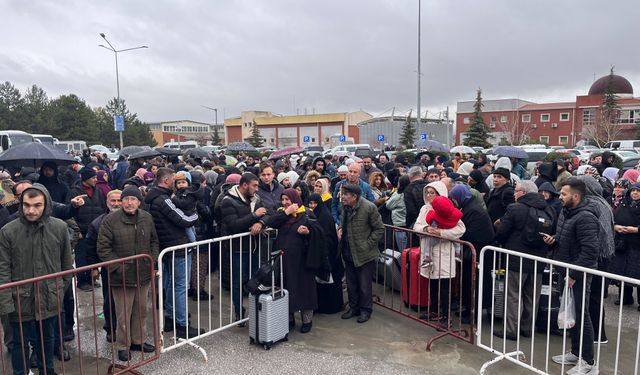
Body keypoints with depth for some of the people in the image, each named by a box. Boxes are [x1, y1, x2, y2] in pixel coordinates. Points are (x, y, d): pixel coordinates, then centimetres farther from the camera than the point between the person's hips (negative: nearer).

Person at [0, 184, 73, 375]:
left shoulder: (59, 227, -8)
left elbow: (67, 262, 5)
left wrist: (64, 286, 10)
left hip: (50, 298, 2)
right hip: (21, 300, -2)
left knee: (47, 339, 21)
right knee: (21, 343, 14)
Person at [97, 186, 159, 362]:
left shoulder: (147, 218, 2)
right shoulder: (110, 220, -11)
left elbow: (154, 242, 12)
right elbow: (103, 249, -9)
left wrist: (152, 264, 4)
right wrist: (118, 267, -13)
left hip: (144, 275, 4)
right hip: (122, 276, -4)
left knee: (141, 311, 17)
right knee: (123, 314, 6)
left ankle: (138, 340, 35)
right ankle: (123, 346, 24)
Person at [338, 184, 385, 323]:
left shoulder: (369, 207, -18)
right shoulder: (345, 206, 1)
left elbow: (379, 229, -11)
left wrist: (367, 244, -14)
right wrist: (340, 228, 0)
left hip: (364, 254, -6)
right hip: (349, 253, 6)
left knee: (365, 285, 6)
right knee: (351, 284, 17)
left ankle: (365, 310, 24)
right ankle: (354, 308, 34)